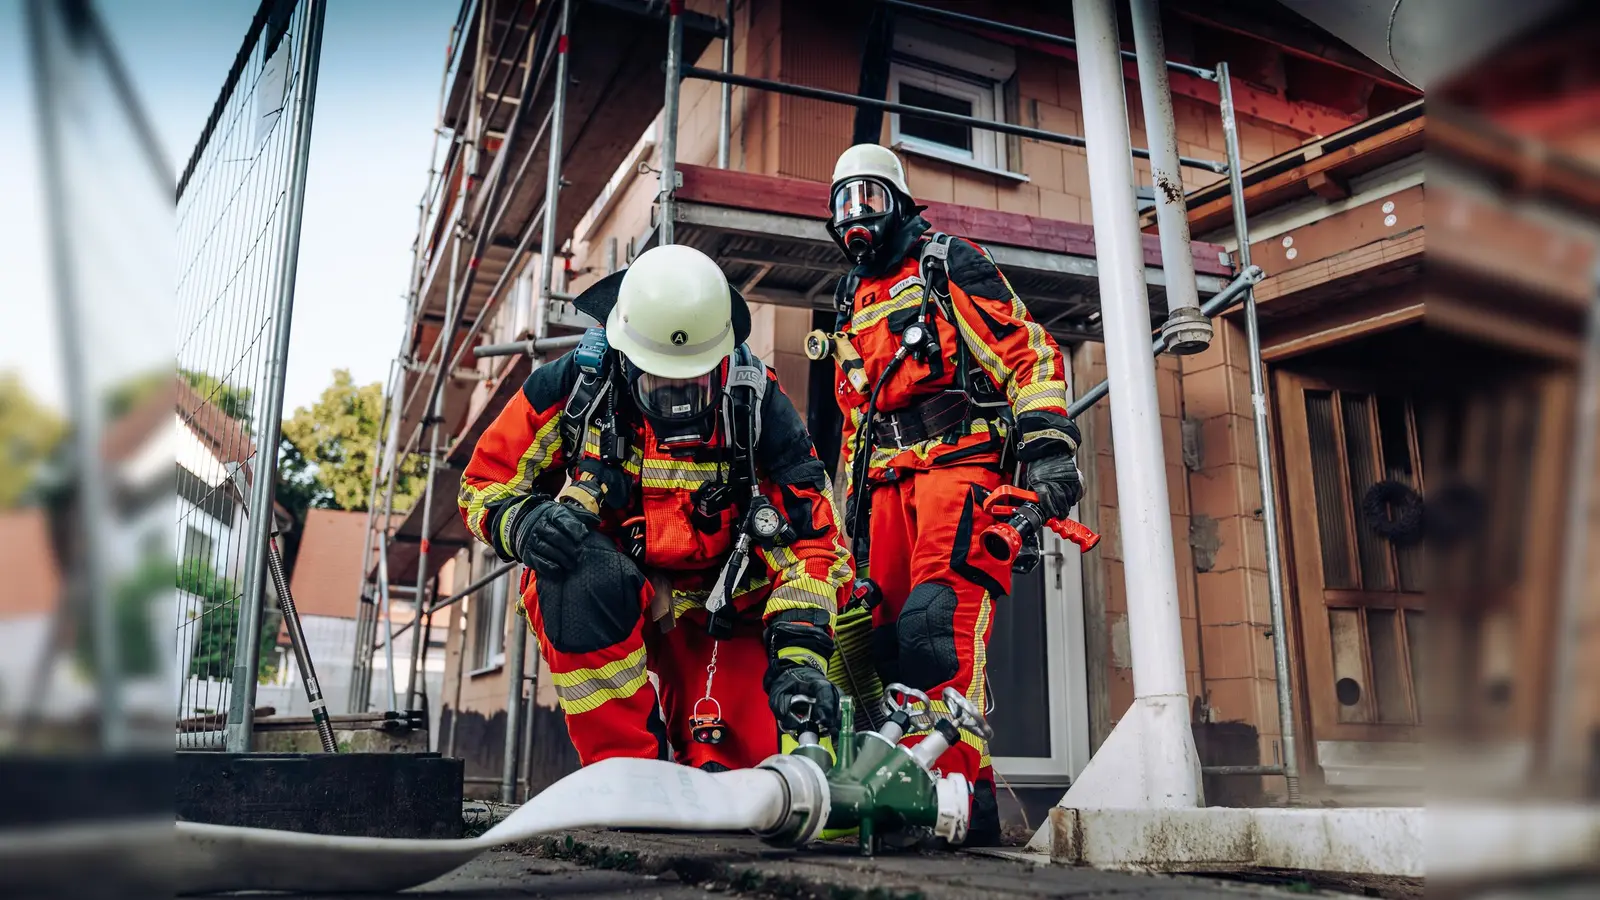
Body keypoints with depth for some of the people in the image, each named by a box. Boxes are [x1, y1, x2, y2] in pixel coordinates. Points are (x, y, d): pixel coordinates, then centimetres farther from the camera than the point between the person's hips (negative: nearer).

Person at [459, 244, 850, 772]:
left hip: (717, 613, 0)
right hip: (593, 607, 0)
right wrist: (525, 522, -25)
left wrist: (800, 654, -24)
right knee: (587, 575, -36)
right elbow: (485, 482, 0)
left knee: (741, 767, -16)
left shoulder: (757, 405, -11)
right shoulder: (573, 386, -11)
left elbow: (810, 535, -11)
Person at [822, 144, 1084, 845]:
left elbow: (1029, 352, -3)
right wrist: (852, 508, 24)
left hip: (961, 458, -7)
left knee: (937, 620, -25)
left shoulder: (949, 266, 8)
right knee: (892, 637, -2)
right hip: (891, 482, 7)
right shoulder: (851, 305, 28)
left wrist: (1049, 449, -15)